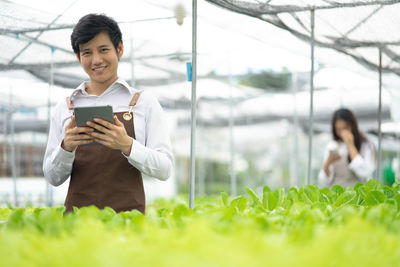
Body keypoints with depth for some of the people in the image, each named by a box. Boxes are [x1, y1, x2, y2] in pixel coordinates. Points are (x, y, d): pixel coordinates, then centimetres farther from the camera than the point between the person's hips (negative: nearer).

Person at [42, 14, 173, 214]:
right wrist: (66, 148, -8)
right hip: (78, 215, 1)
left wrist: (127, 146, -16)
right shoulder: (64, 109, 11)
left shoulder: (144, 103, 6)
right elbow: (53, 178, 11)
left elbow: (165, 169, 0)